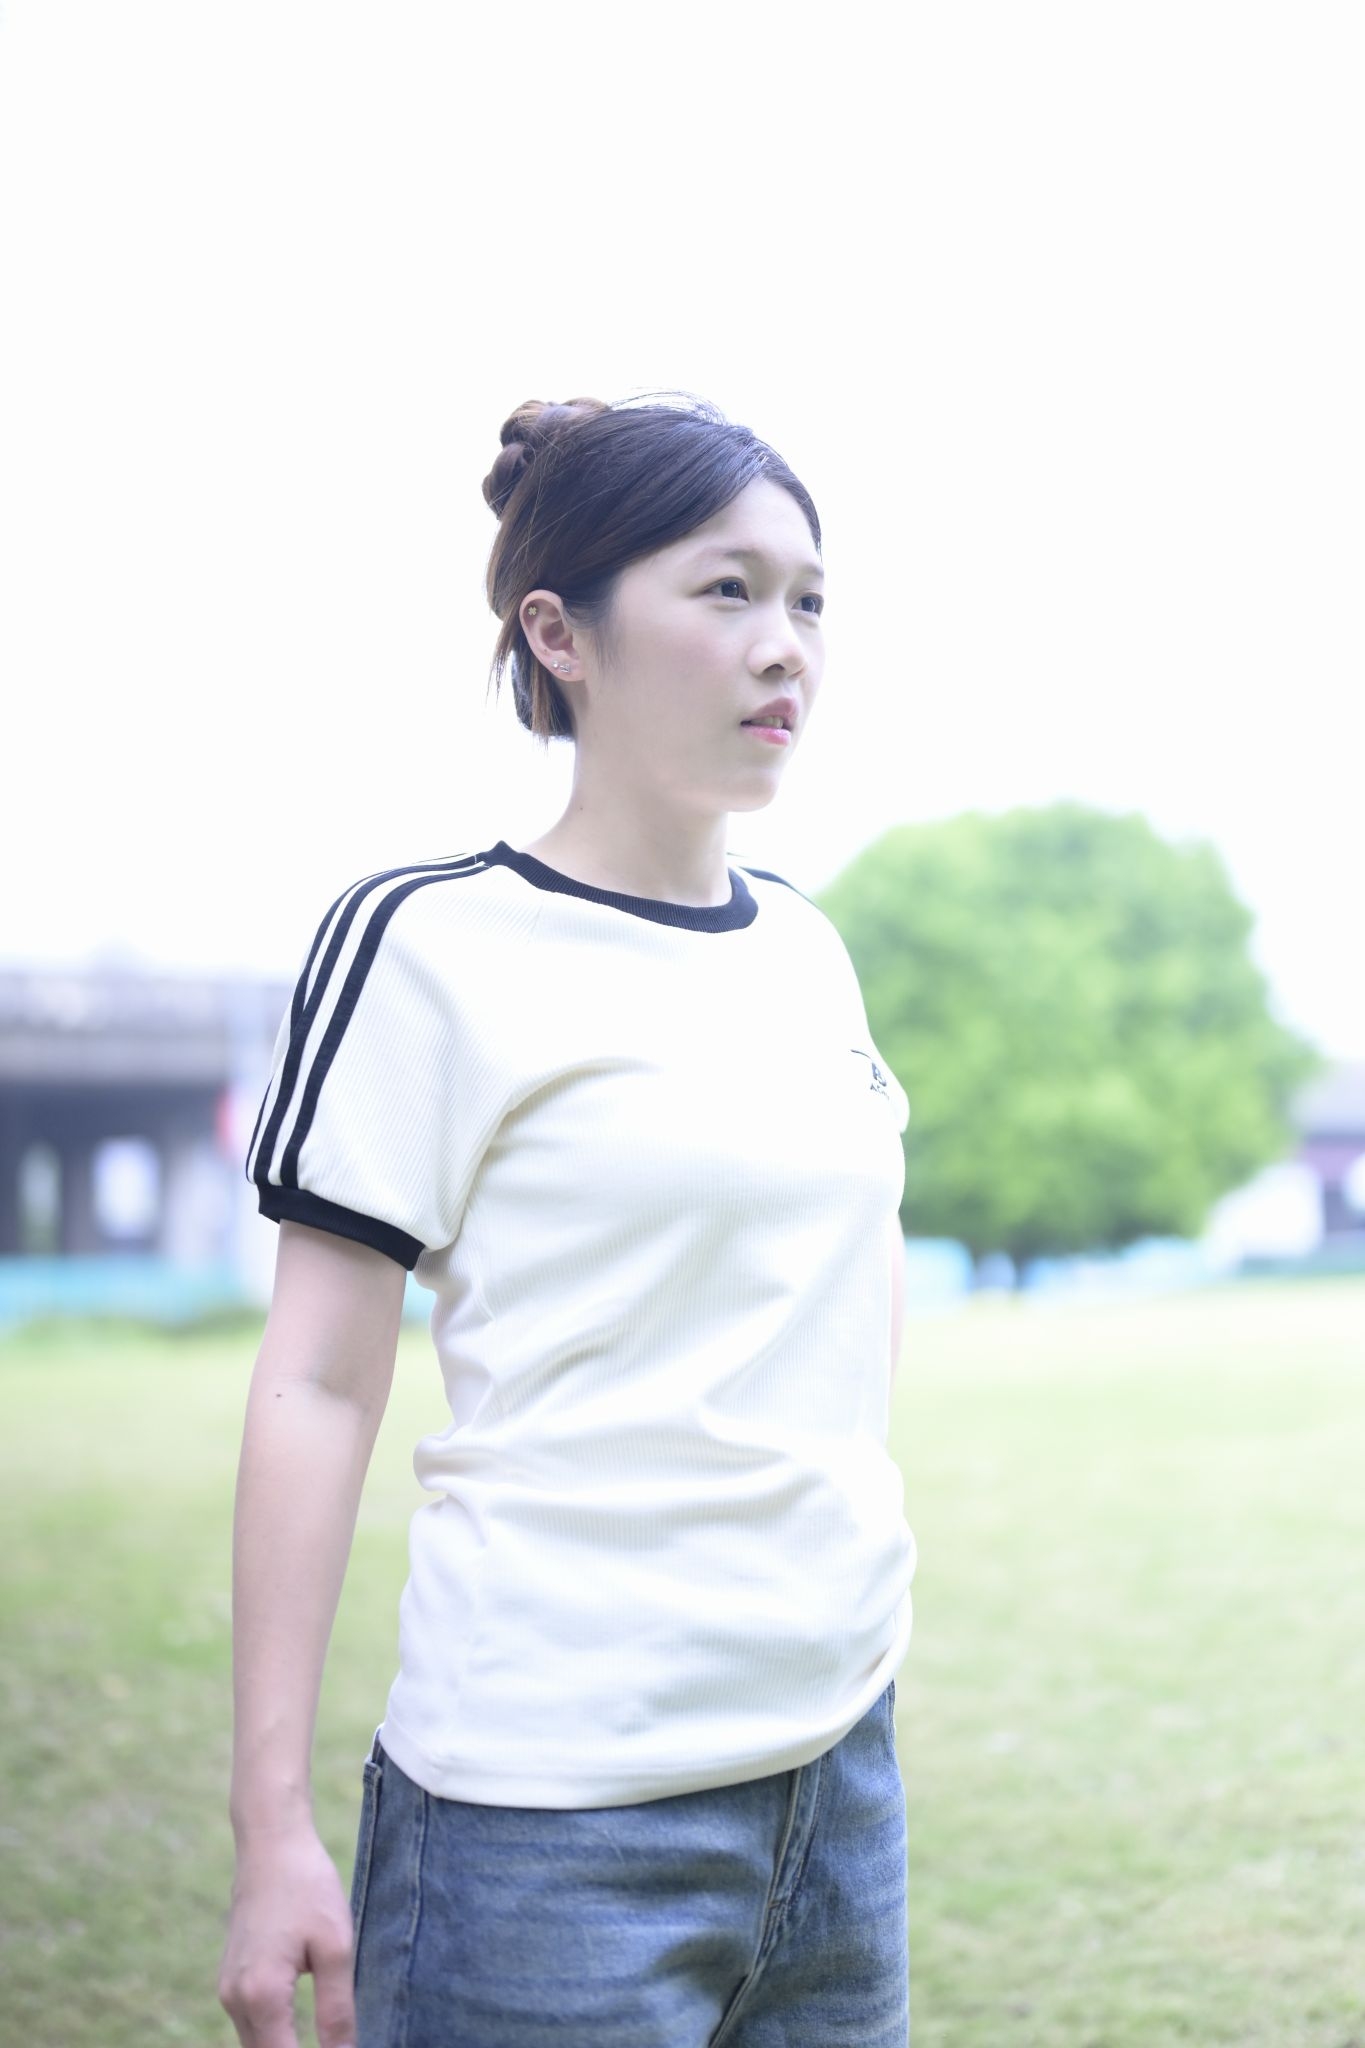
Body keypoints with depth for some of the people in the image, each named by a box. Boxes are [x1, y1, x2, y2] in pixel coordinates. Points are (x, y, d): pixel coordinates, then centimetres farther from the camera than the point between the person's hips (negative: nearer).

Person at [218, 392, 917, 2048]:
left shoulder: (807, 949, 9)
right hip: (556, 1814, -6)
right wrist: (271, 1823, -11)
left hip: (841, 1769, 6)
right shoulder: (432, 945, -7)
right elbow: (319, 1386, -9)